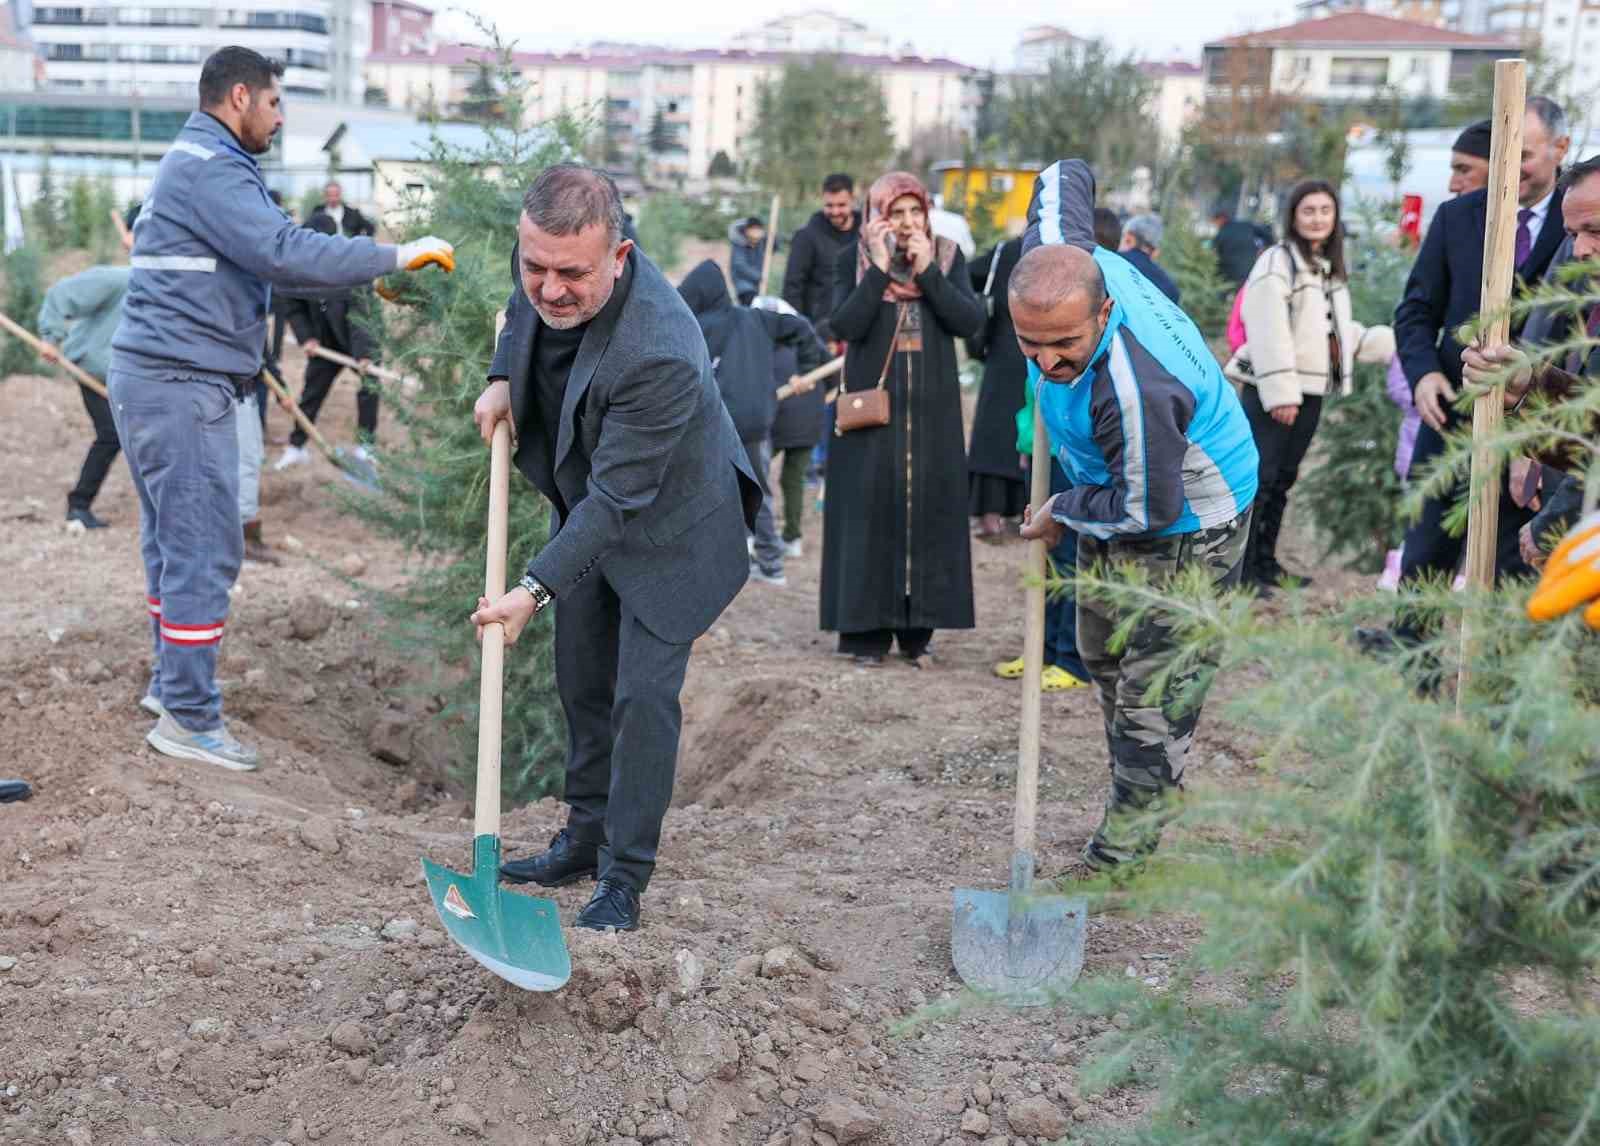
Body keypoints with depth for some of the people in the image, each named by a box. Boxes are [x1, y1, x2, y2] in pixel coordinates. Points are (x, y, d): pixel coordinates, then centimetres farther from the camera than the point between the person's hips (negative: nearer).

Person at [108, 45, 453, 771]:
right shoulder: (209, 168, -14)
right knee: (203, 548, -6)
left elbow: (261, 259, 21)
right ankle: (188, 718, -1)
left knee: (172, 541, 17)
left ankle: (173, 681, 28)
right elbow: (285, 251, -25)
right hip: (182, 385, -11)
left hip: (156, 381, 11)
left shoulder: (198, 164, 20)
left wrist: (371, 278, 15)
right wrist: (394, 257, -18)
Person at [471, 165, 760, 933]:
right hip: (586, 508, 8)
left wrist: (535, 588, -35)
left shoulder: (659, 354, -40)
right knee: (582, 682, 16)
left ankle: (624, 878, 5)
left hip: (665, 530, -8)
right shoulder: (544, 268, -18)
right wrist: (502, 376, -5)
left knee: (643, 695, -9)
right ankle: (585, 839, 32)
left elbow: (618, 496, -34)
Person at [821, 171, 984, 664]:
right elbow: (846, 326, -15)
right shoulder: (855, 261, -1)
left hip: (931, 410, 2)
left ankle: (917, 629, 11)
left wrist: (927, 270, -16)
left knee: (928, 510, 3)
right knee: (870, 511, -1)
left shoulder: (948, 257, 3)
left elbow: (970, 321, -9)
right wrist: (880, 266, -18)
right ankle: (866, 630, 5)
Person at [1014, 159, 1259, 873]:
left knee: (1154, 689, -5)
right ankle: (1144, 789, 40)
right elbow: (1065, 175, 0)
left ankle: (1120, 855, 5)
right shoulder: (1057, 257, -23)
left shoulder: (1132, 387, -43)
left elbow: (1147, 509, -32)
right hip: (1114, 496, 9)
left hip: (1185, 522, -9)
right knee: (1104, 655, 21)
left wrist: (1065, 515, -14)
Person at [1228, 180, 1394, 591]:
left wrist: (1393, 341, 18)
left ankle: (1266, 563, 22)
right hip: (1273, 391, -9)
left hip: (1309, 390, 9)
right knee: (1258, 479, -9)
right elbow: (1269, 333, -18)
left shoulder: (1330, 269, 19)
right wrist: (1280, 392, -24)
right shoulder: (1278, 262, -10)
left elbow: (1338, 331, 26)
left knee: (1282, 480, 14)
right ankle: (1240, 569, -6)